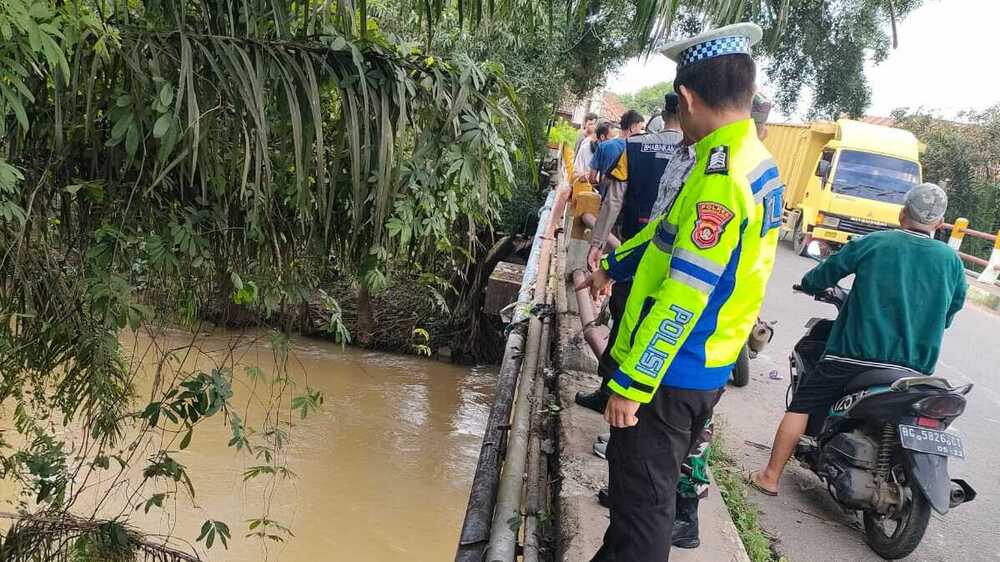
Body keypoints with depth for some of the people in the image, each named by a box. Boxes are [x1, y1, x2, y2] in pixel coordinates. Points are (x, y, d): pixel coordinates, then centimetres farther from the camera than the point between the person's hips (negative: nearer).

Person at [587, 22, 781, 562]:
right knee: (648, 485, 27)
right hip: (704, 368, 10)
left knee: (643, 500, 2)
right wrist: (614, 266, 29)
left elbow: (684, 296, -27)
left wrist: (631, 382, -21)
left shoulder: (722, 173, -24)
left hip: (671, 373, -10)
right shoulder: (758, 162, 7)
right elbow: (672, 233, 19)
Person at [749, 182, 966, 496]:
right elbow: (948, 315, 16)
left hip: (857, 354, -3)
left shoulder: (872, 243, -2)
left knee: (801, 405, 8)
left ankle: (770, 477, 10)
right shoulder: (952, 262, 5)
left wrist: (809, 285, 28)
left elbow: (823, 274, 7)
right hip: (916, 368, 3)